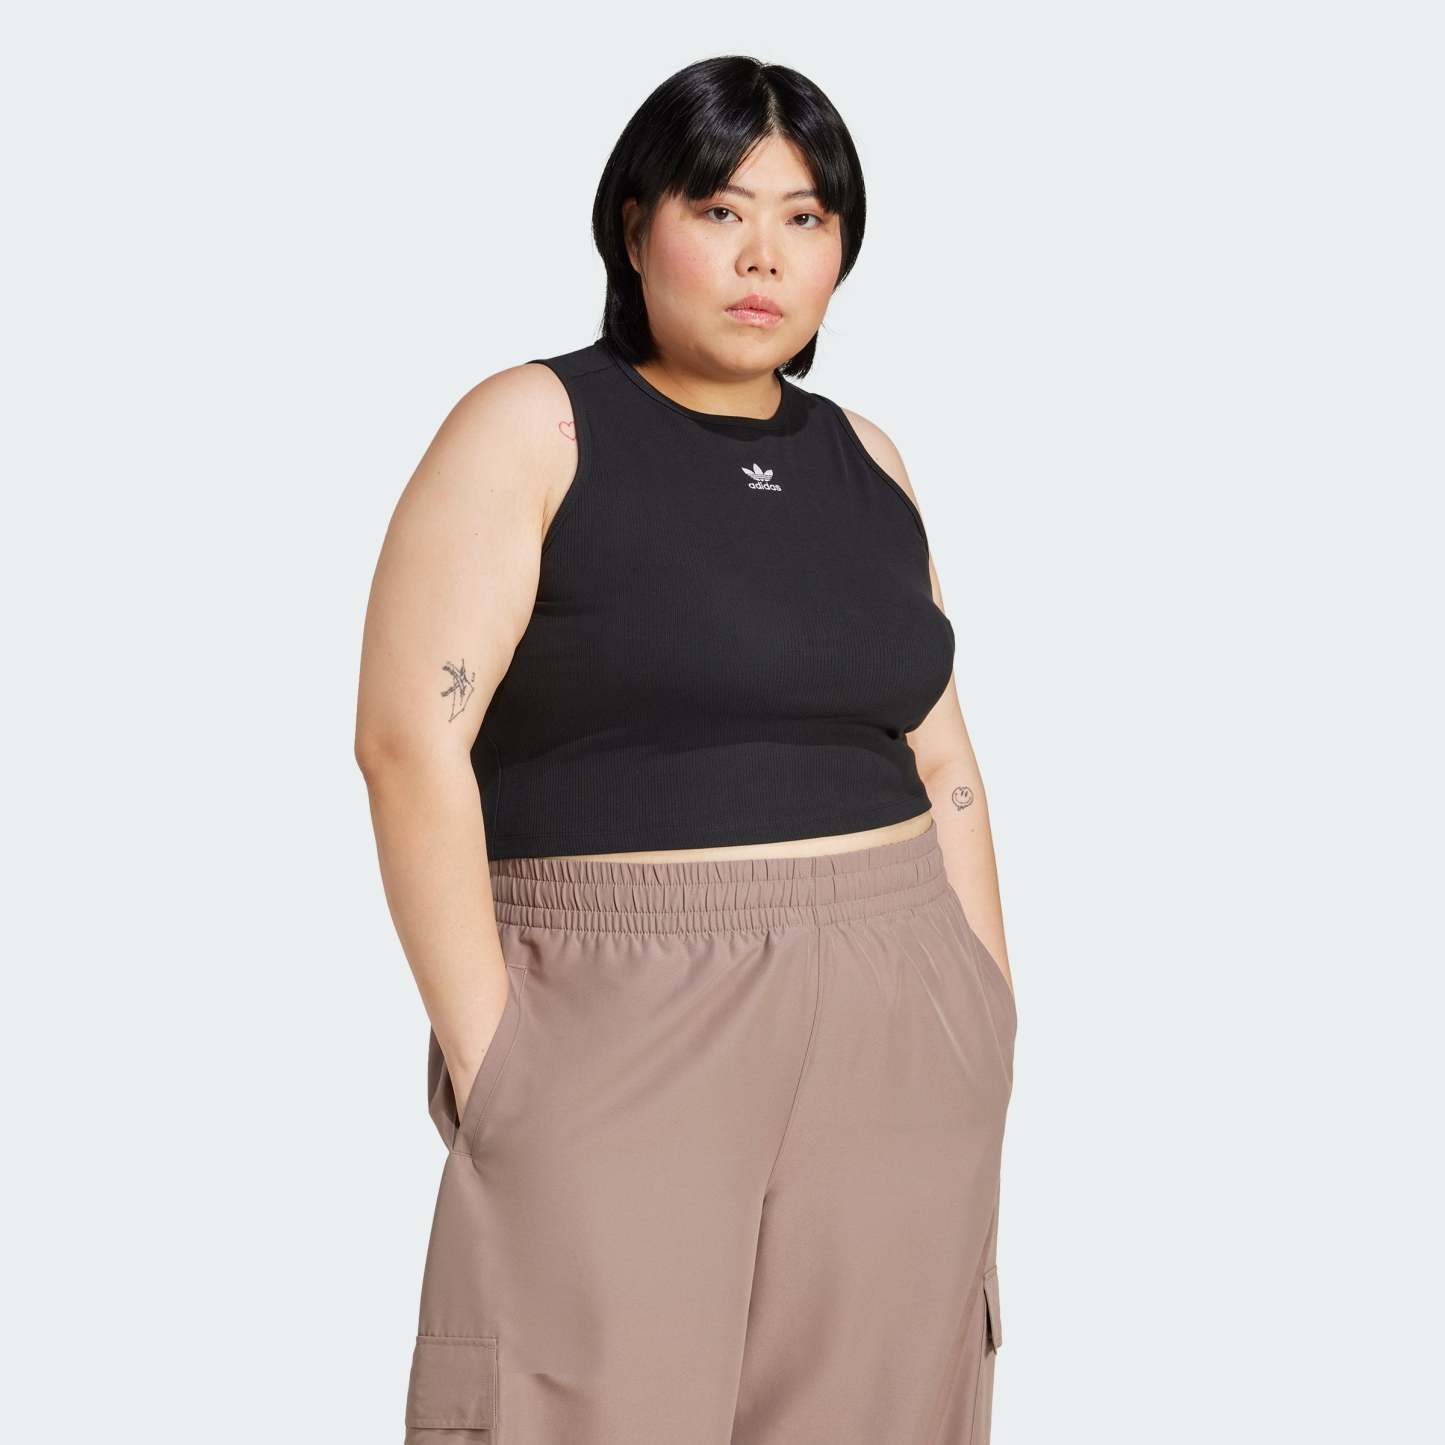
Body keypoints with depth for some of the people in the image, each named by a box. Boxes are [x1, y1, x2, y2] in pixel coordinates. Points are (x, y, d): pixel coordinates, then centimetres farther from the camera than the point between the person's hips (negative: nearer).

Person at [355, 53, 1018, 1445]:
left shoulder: (863, 460, 12)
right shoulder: (530, 430, -4)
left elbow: (940, 766, 14)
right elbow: (409, 739, -11)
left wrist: (991, 1046, 9)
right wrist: (491, 1056, -15)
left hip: (886, 1047, 5)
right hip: (620, 1037, -5)